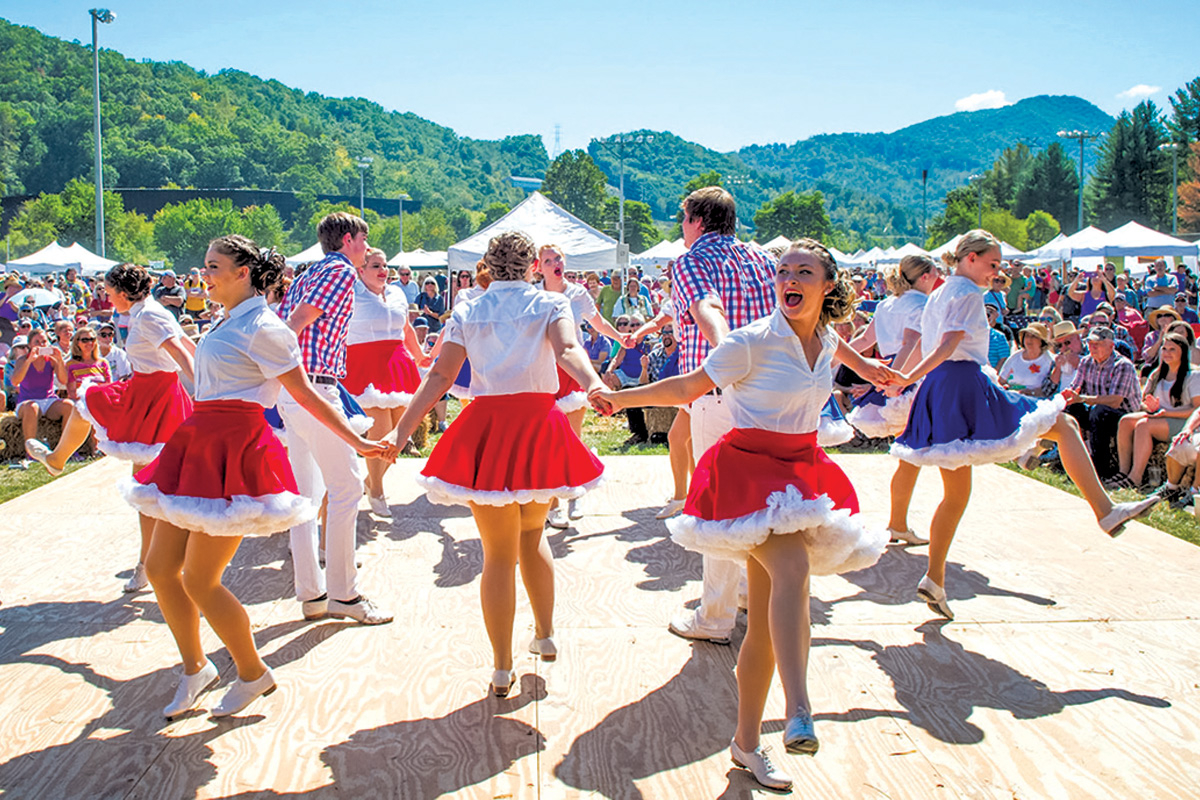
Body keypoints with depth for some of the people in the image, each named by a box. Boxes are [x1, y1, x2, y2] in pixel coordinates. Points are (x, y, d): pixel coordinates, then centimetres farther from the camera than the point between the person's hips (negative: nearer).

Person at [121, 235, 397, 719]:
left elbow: (308, 397, -8)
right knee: (160, 568, 9)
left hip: (235, 451, -9)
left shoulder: (262, 329, -10)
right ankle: (194, 669, 27)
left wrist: (358, 443, -12)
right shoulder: (225, 324, 15)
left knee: (199, 578, -5)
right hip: (201, 446, 9)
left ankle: (253, 675, 14)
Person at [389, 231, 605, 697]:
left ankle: (502, 671, 10)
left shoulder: (466, 312, 8)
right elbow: (568, 350, -17)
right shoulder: (551, 304, 4)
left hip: (484, 428, 0)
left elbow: (439, 377, 0)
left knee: (498, 554, 5)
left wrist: (401, 432, 0)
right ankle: (545, 635, 33)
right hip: (539, 423, 0)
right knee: (533, 536, 24)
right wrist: (593, 384, -33)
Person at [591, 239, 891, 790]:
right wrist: (621, 397, -10)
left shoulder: (825, 342, 7)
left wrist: (864, 365, 46)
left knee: (765, 619, 8)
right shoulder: (754, 342, -12)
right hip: (750, 471, -6)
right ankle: (798, 713, -40)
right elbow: (689, 387, -7)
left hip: (801, 471, 7)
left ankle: (747, 741, 17)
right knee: (791, 569, -33)